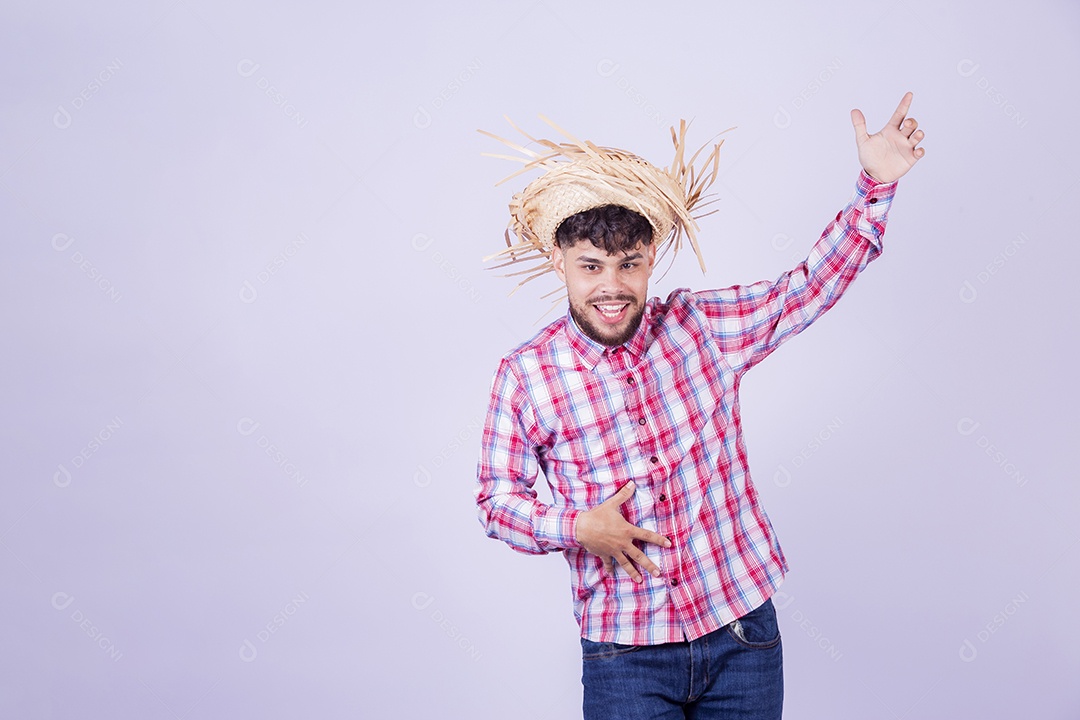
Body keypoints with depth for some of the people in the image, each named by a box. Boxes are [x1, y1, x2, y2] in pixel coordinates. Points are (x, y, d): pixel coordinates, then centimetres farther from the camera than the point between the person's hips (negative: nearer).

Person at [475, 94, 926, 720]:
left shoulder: (704, 327, -1)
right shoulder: (525, 376, -5)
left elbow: (813, 285, 3)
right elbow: (498, 498, 1)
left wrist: (876, 185, -7)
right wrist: (575, 528, -16)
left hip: (743, 631, 2)